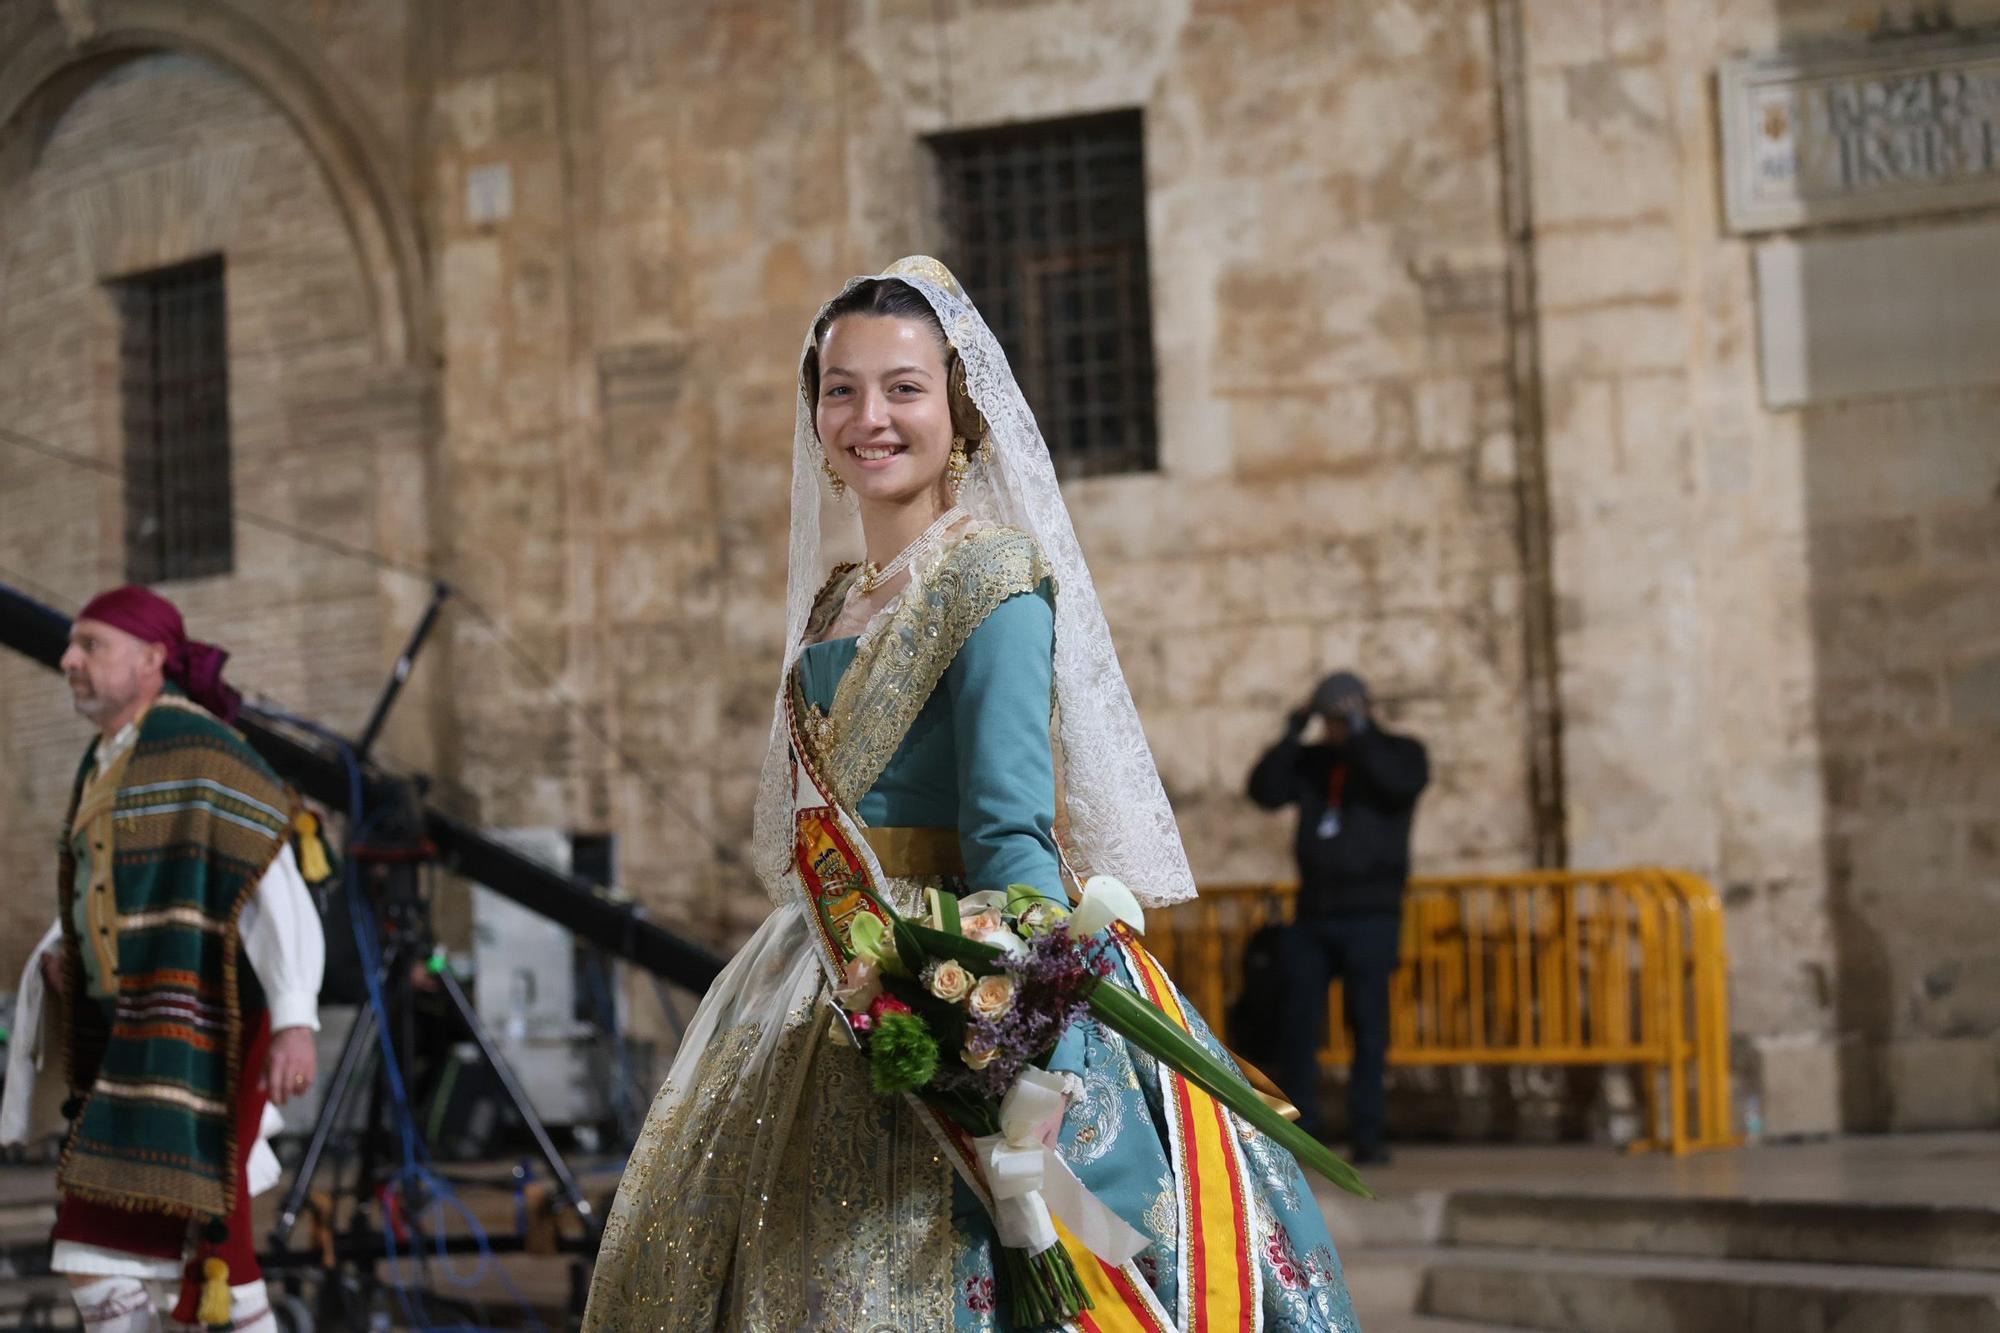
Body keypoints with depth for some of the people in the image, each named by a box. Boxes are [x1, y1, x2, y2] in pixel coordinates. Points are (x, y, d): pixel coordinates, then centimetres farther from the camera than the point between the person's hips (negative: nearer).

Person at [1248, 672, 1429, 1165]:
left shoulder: (1400, 752, 5)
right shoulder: (1311, 761, 14)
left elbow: (1400, 783, -17)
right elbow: (1264, 789, -1)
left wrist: (1360, 732, -12)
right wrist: (1295, 730, -4)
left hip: (1370, 917, -4)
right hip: (1313, 915, 4)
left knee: (1368, 1028, -6)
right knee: (1297, 1030, -1)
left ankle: (1368, 1137, -5)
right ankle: (1298, 1136, 3)